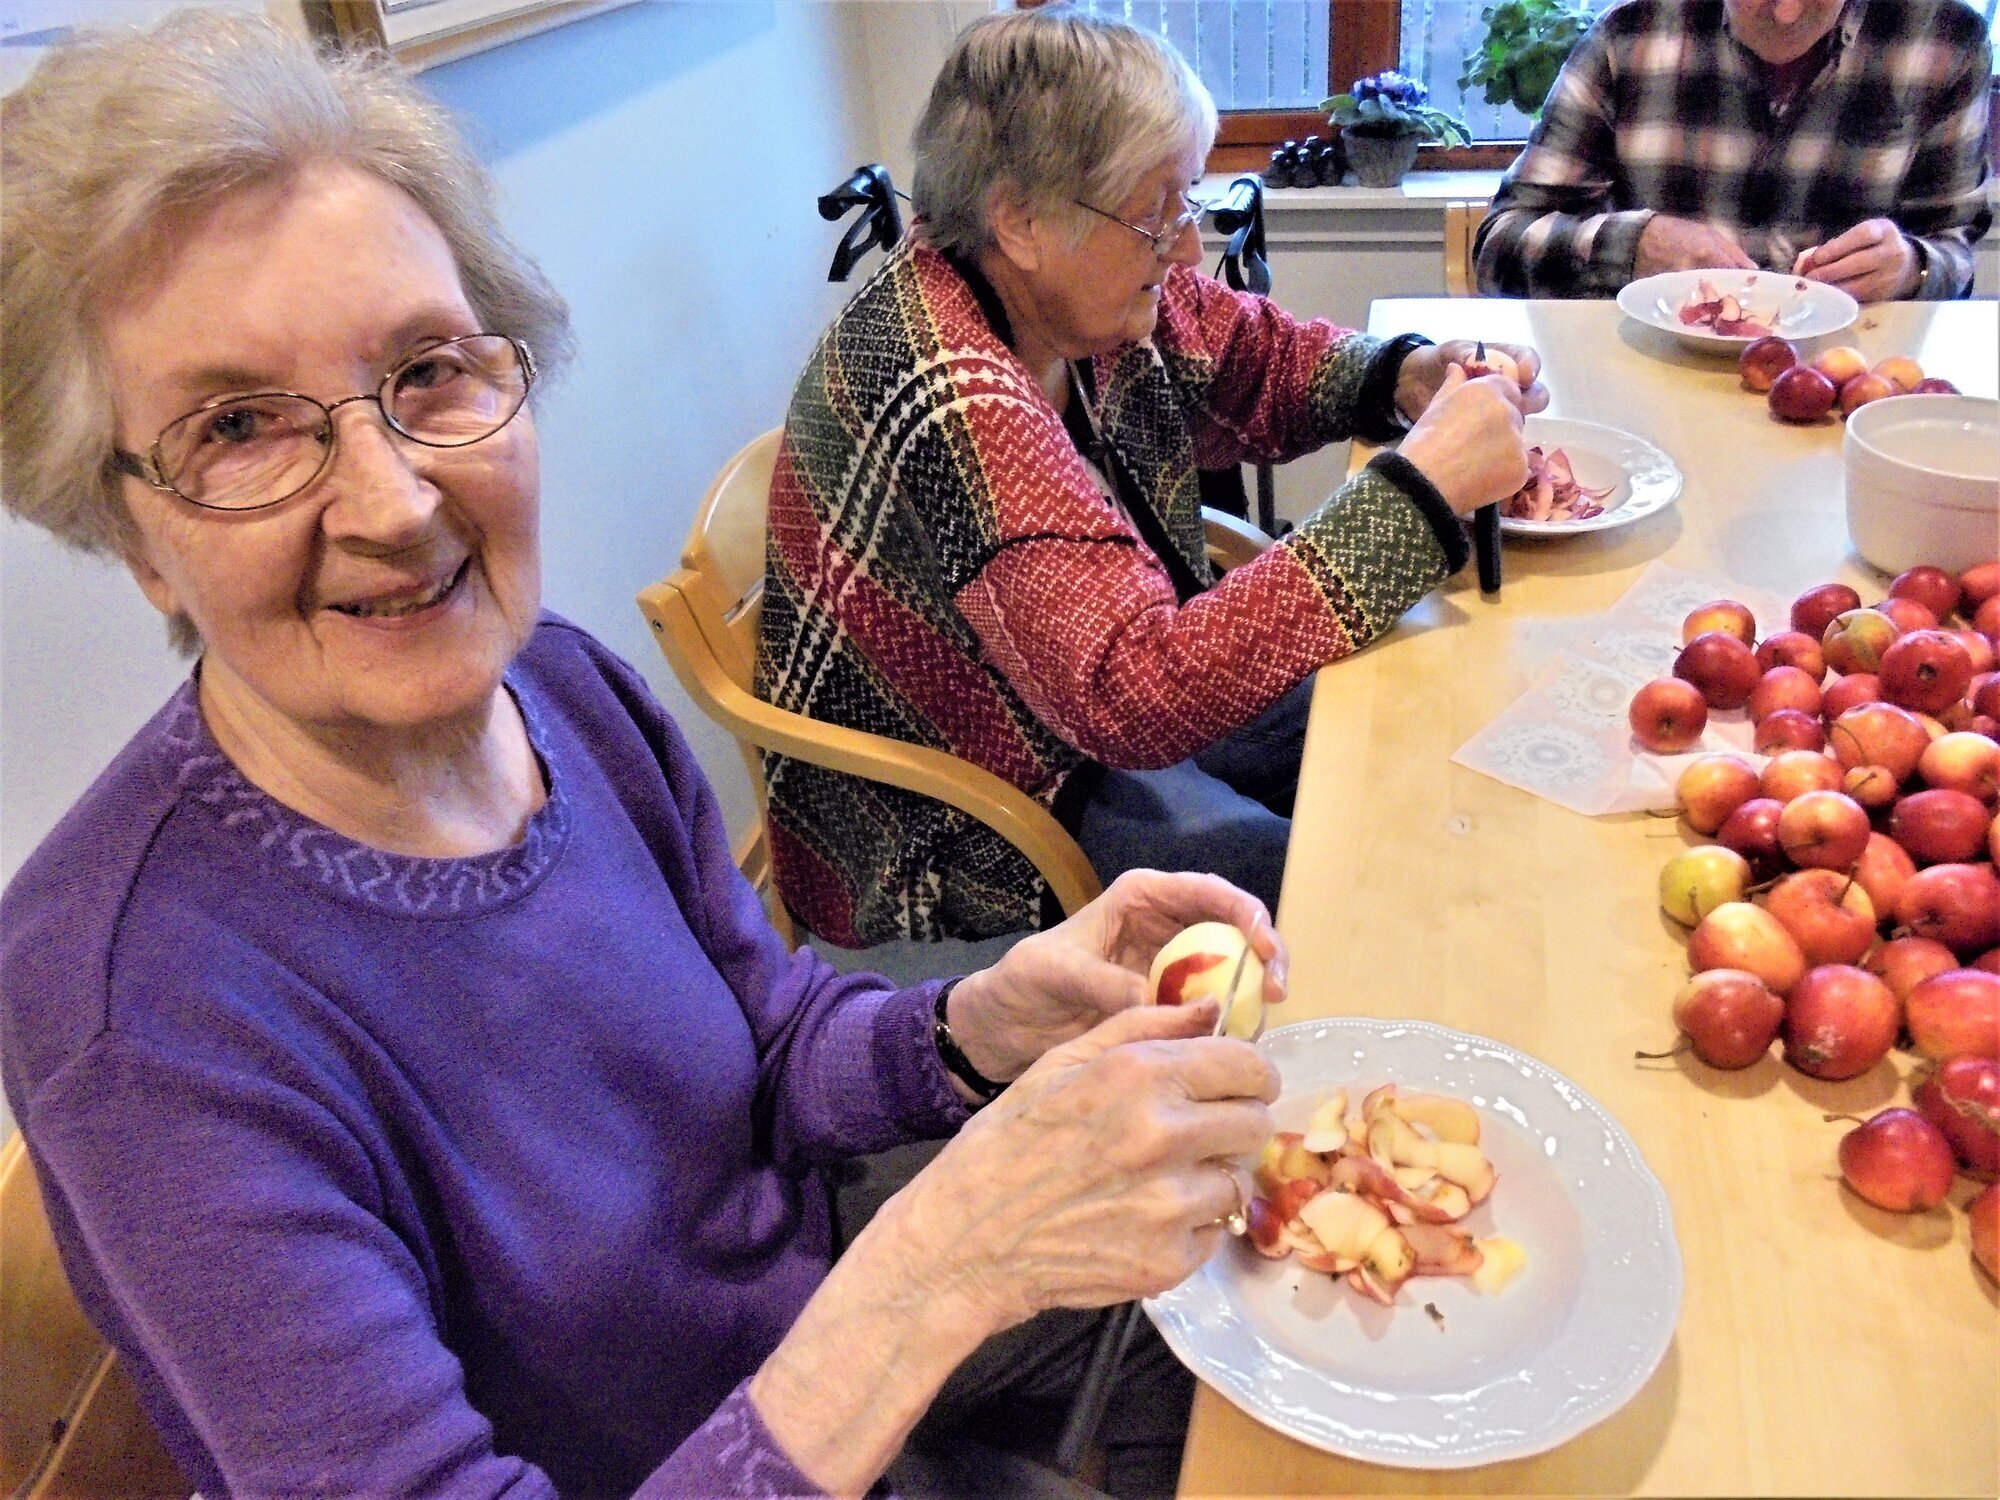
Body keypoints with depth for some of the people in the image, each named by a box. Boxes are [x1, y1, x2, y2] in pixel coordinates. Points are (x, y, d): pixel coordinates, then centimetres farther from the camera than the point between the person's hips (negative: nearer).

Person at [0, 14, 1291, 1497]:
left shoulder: (568, 684, -12)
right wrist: (944, 1262, -41)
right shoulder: (139, 1001, -30)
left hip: (811, 1334, 5)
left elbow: (769, 1049, -2)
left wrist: (987, 1027, -22)